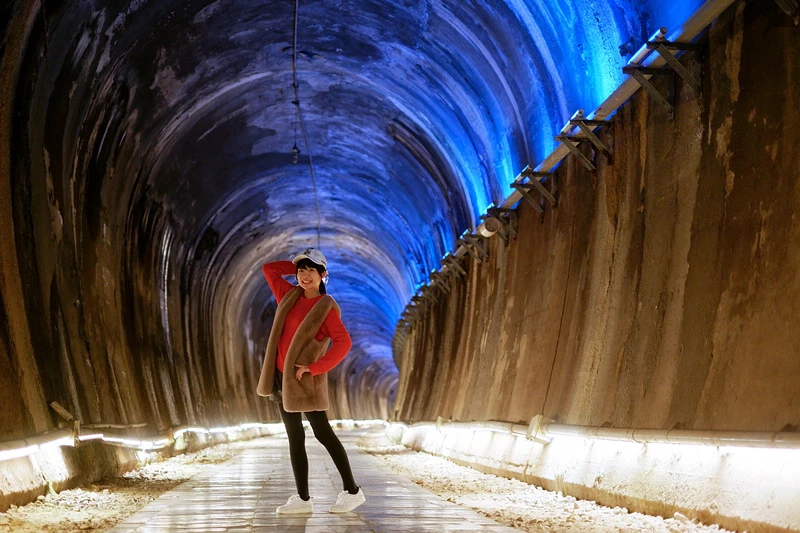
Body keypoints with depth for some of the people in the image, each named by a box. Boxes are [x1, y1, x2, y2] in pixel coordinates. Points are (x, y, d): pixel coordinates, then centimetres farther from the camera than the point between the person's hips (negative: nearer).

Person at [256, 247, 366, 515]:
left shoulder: (327, 307, -9)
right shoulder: (290, 295, 10)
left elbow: (344, 342, -19)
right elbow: (269, 268, 20)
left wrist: (314, 368, -20)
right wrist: (297, 265, 11)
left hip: (304, 379, -7)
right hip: (282, 377, 7)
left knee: (322, 433, -3)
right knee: (294, 437, 8)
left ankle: (352, 491, 7)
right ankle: (303, 498, 12)